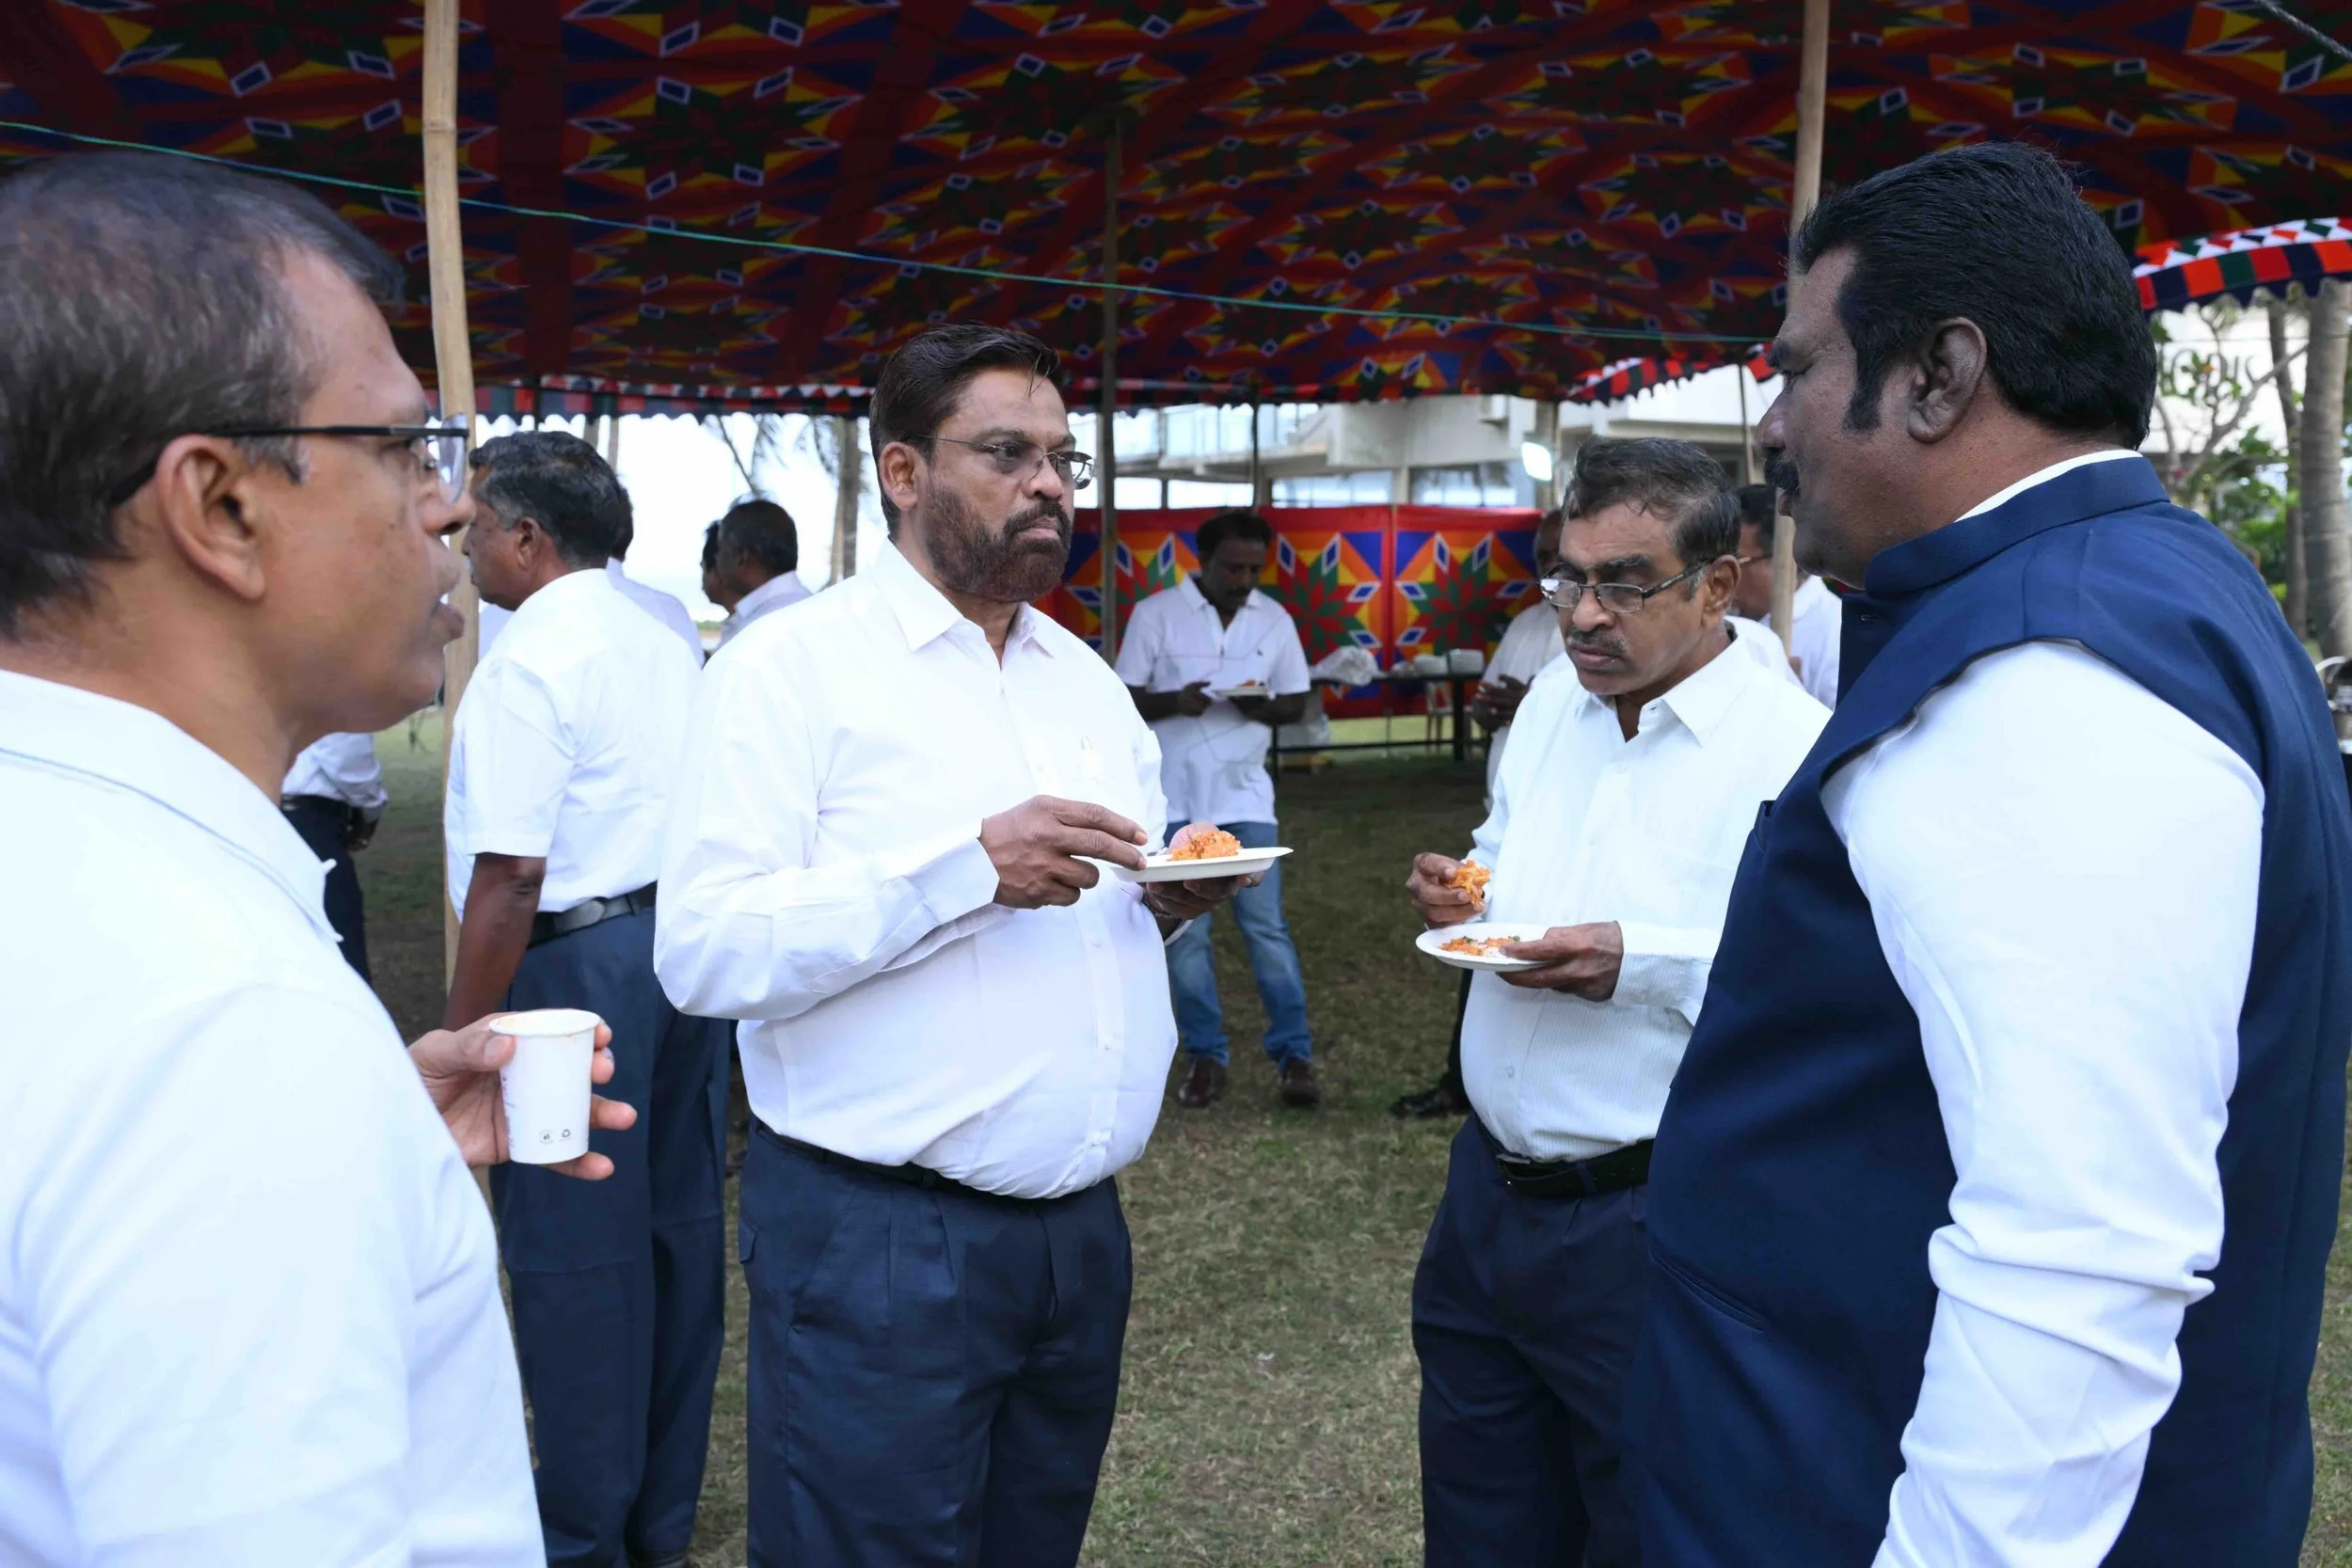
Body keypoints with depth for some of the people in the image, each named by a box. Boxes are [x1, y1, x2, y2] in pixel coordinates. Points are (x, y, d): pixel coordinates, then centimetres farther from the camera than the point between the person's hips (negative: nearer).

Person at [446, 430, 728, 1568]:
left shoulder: (527, 662, -14)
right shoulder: (662, 644, 11)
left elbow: (510, 874, -20)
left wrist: (460, 1037, -15)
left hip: (579, 962, -9)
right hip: (687, 948, 9)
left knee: (571, 1252, 4)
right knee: (676, 1225, 15)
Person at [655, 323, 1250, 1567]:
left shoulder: (1086, 680, 14)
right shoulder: (792, 667, -9)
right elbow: (703, 951, -19)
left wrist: (1170, 902, -3)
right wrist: (970, 867, -26)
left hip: (1080, 1225, 7)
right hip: (877, 1240, -6)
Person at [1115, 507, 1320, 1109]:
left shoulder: (1275, 619, 5)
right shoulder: (1155, 614, -3)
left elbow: (1296, 702, 10)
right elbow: (1124, 701, -1)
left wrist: (1264, 708, -13)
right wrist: (1173, 702, -22)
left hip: (1245, 794, 1)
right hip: (1174, 796, -1)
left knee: (1266, 925, -1)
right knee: (1185, 932, 4)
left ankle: (1293, 1054, 7)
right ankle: (1205, 1056, 15)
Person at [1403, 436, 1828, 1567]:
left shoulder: (1791, 747, -16)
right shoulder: (1553, 700, 7)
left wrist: (1644, 965, -29)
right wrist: (1465, 894, 0)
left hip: (1644, 1219, -7)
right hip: (1486, 1184, 7)